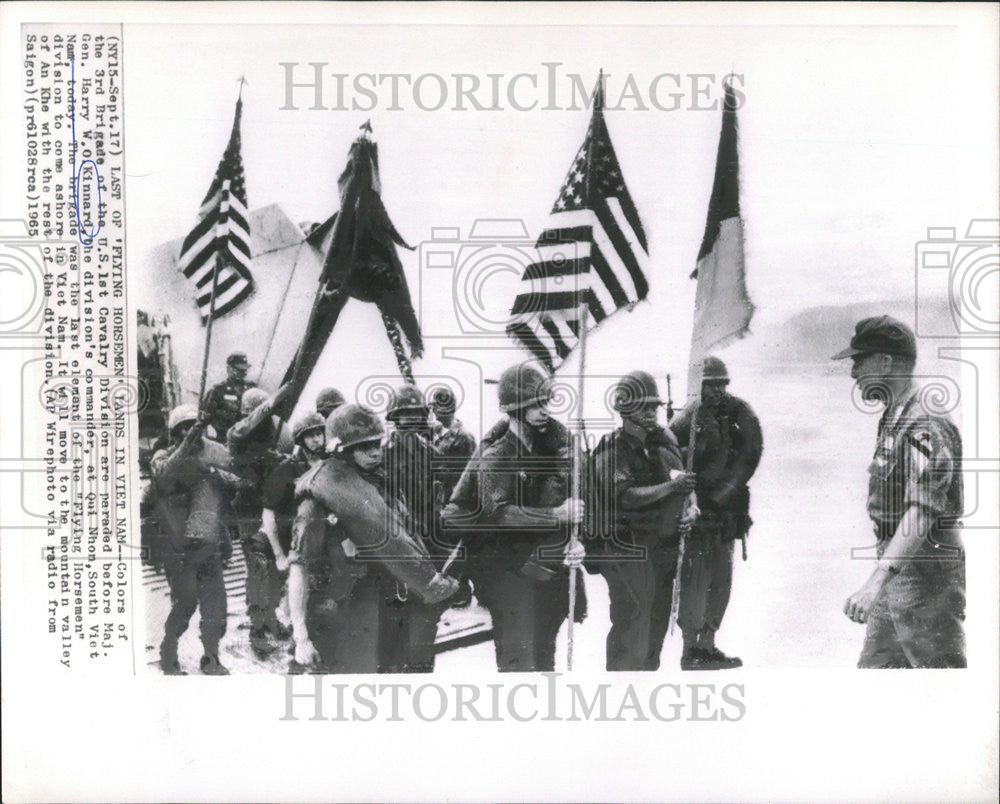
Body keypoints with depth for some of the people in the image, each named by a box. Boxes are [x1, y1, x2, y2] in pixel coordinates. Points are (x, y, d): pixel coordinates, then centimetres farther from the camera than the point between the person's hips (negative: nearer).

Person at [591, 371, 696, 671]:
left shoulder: (665, 439, 12)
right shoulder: (611, 448, -9)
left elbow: (684, 479, 20)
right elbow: (623, 497, -21)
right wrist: (671, 487, -24)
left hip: (664, 544, 7)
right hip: (628, 549, -7)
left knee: (658, 622, 16)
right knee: (631, 624, -7)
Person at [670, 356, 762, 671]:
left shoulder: (741, 414, 5)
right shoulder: (688, 417, -4)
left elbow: (751, 454, -1)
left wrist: (726, 490, -11)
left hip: (728, 510, 5)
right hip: (696, 507, -5)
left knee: (721, 580, 10)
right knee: (695, 579, -8)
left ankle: (707, 645, 20)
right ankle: (690, 649, -3)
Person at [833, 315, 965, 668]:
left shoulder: (926, 427, -20)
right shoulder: (894, 421, 12)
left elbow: (922, 512, -32)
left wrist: (876, 581, -41)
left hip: (926, 575, -10)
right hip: (897, 571, 10)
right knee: (875, 666, 14)